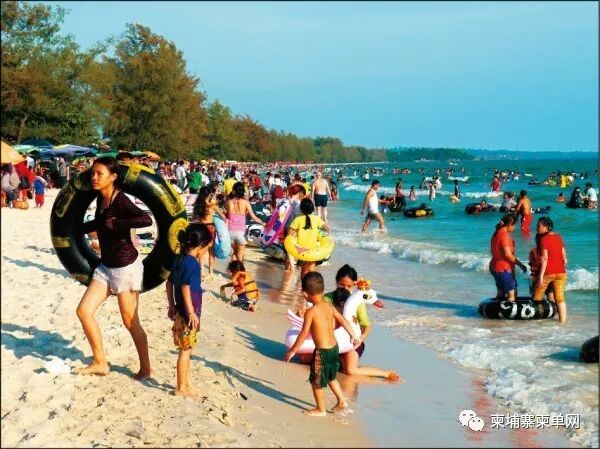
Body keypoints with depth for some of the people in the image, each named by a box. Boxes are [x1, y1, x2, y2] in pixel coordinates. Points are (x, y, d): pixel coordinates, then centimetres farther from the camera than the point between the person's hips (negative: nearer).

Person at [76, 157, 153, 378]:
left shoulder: (120, 200, -19)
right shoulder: (100, 198, 6)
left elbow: (146, 219, -36)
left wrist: (116, 223, -27)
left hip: (126, 267, -8)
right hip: (106, 267, 8)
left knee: (130, 322, 2)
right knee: (84, 311, 1)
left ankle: (146, 369, 18)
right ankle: (100, 362, 14)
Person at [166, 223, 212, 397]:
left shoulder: (179, 259, 8)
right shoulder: (192, 262, -19)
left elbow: (169, 283, 14)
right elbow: (185, 288, -24)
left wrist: (172, 305, 20)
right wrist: (191, 312, -20)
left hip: (180, 311, 9)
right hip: (188, 313, -9)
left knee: (186, 349, 18)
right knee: (186, 350, 1)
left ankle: (187, 382, 28)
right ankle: (182, 388, 9)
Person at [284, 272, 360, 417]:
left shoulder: (311, 312, -19)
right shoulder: (330, 307, 1)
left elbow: (304, 334, -18)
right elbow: (343, 321, 13)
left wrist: (292, 351, -9)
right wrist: (353, 335, 27)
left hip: (322, 351, -7)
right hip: (334, 347, 7)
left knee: (316, 381, 11)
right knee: (331, 377, 27)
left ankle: (320, 410, 23)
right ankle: (341, 402, 33)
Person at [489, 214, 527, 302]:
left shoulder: (496, 233, 10)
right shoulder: (504, 235, -19)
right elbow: (507, 254, -22)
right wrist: (519, 264, -13)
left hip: (495, 267, 10)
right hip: (503, 268, -10)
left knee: (500, 293, 17)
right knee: (511, 294, -5)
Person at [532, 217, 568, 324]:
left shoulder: (544, 239, -12)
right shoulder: (559, 237, 8)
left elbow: (545, 259, -16)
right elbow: (564, 256, 11)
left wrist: (541, 275, -16)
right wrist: (564, 271, 20)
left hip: (548, 272, -6)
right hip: (560, 272, 6)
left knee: (537, 298, 10)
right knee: (560, 298, 6)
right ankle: (563, 320, 5)